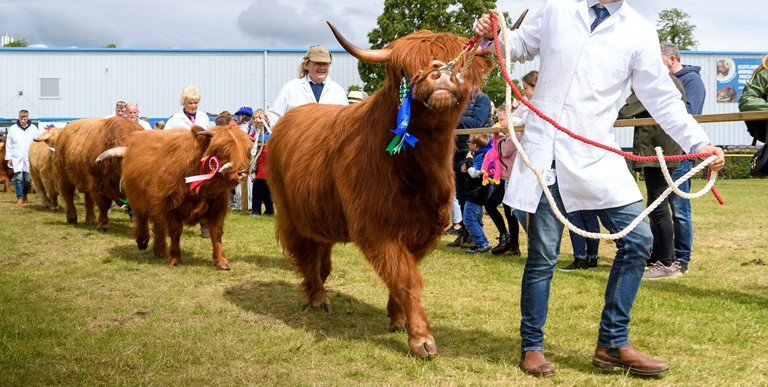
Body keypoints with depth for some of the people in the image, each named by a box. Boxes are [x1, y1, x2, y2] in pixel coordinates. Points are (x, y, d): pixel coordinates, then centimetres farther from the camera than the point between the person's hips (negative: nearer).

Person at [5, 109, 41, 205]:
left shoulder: (33, 128, 3)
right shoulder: (13, 128, 4)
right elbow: (8, 144, 7)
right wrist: (9, 158, 4)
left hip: (29, 158, 0)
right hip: (17, 158, 0)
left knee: (28, 179, 2)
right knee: (18, 178, -7)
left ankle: (24, 195, 25)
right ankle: (19, 198, -2)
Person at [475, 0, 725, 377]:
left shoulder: (640, 32, 4)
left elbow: (662, 98, 4)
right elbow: (520, 45, 19)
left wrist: (698, 142, -6)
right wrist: (493, 35, -2)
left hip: (597, 157, 2)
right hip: (543, 152, -1)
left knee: (638, 239, -5)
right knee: (543, 254, 2)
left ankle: (612, 344, 11)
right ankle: (531, 347, 20)